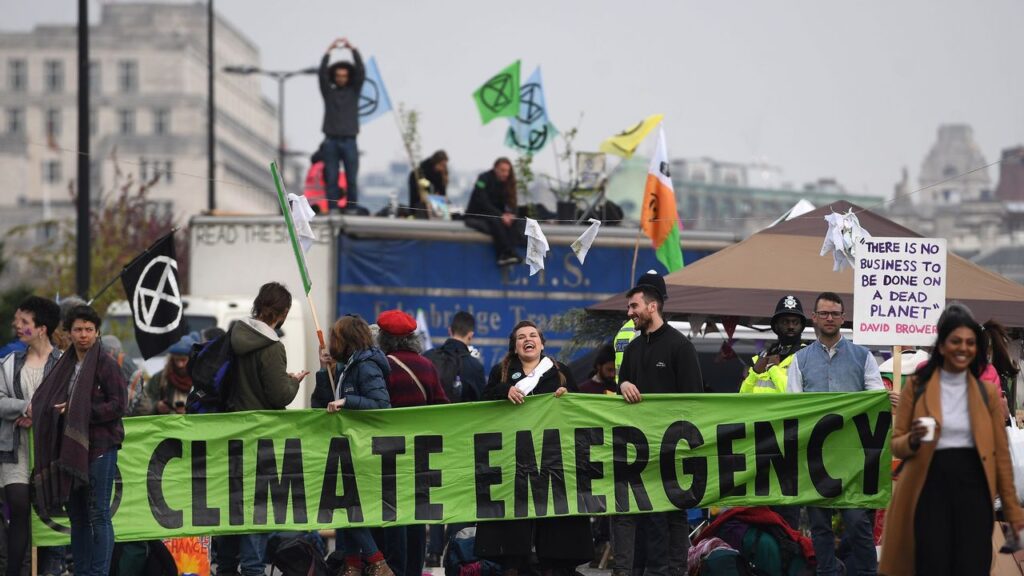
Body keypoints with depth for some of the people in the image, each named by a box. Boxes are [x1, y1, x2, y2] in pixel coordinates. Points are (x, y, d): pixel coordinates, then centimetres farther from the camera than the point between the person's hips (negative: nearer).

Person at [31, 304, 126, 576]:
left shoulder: (107, 365, -5)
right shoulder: (66, 365, 15)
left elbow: (117, 406, -10)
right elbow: (45, 399, 20)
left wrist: (80, 412, -14)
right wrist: (34, 414, 0)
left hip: (99, 448, -7)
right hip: (70, 449, 7)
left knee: (98, 515, -7)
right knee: (77, 516, 10)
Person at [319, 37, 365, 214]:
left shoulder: (353, 92, 12)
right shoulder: (328, 92, 11)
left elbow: (361, 72, 0)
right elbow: (322, 73, -2)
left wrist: (353, 49, -6)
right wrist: (328, 51, -10)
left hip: (349, 141, 0)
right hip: (331, 141, 0)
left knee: (351, 179, -3)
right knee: (331, 178, -4)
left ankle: (352, 209, -3)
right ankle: (332, 209, -5)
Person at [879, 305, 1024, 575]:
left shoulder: (987, 392, 9)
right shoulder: (918, 387, 4)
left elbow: (1001, 452, 10)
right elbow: (895, 444, 7)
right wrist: (913, 440, -18)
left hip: (973, 488, 1)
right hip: (930, 487, -1)